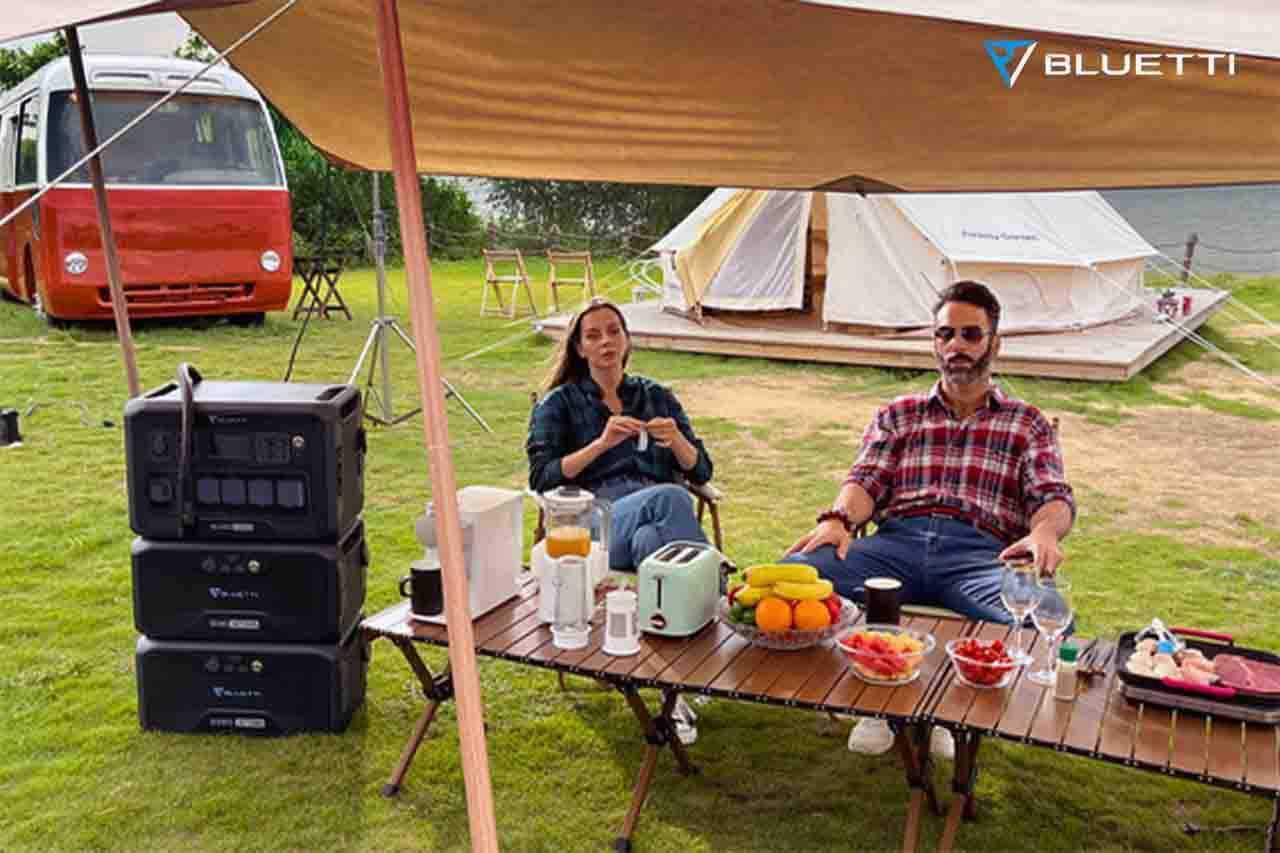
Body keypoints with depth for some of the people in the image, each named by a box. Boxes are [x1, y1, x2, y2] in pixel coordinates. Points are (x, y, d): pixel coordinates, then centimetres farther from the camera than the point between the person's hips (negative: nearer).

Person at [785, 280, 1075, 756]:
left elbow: (1054, 497, 8)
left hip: (979, 552, -1)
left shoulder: (1028, 425, 24)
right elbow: (866, 480, 11)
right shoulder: (897, 416, 27)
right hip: (897, 542, 1)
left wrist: (1045, 532, -18)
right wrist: (839, 518, -14)